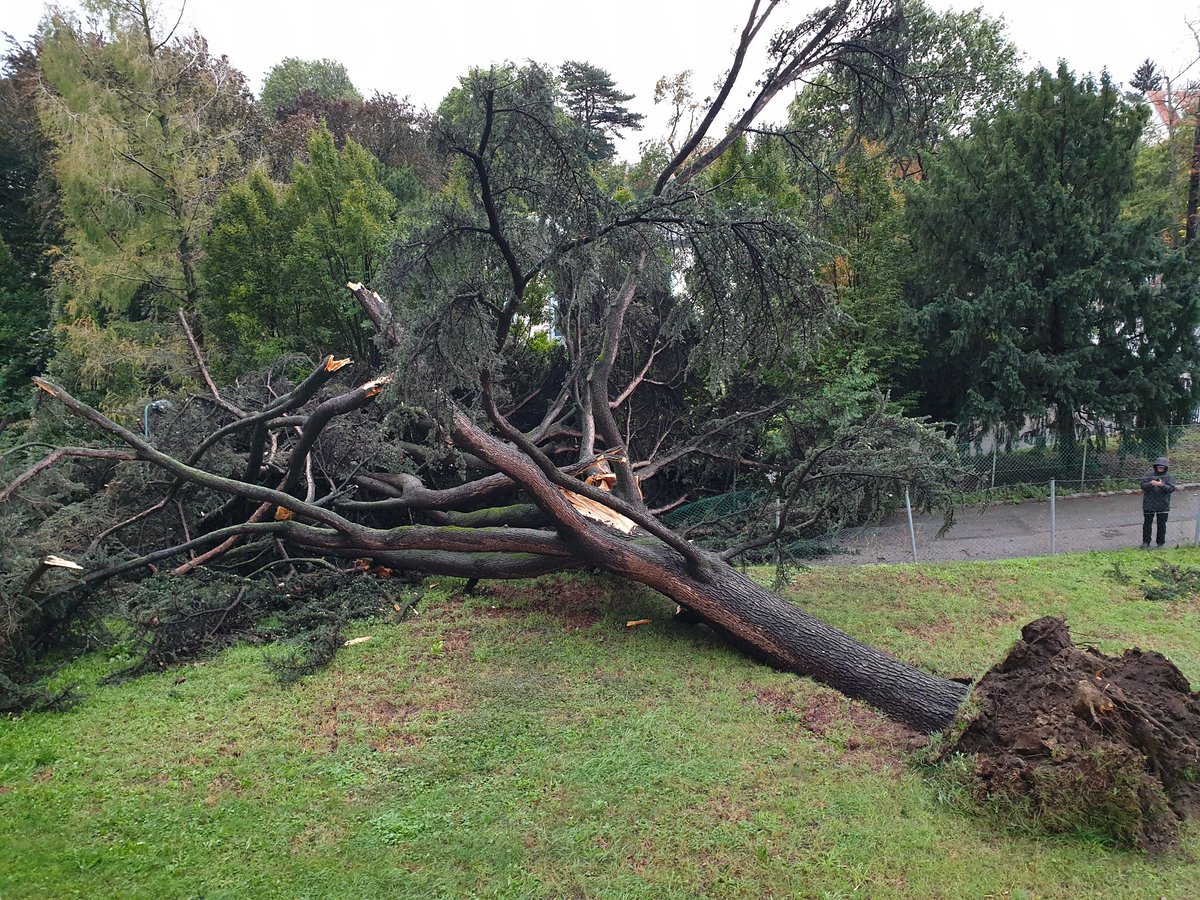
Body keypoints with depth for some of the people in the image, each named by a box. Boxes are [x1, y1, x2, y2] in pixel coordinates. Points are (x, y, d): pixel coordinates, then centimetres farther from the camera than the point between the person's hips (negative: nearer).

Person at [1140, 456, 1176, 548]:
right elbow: (1143, 485, -6)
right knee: (1147, 523, 6)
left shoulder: (1168, 477, 0)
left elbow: (1172, 488, -10)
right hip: (1149, 505, 0)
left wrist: (1162, 485, -26)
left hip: (1163, 506, 0)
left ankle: (1160, 542, 21)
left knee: (1161, 524, 8)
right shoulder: (1149, 475, -1)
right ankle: (1146, 542, 16)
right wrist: (1151, 484, -26)